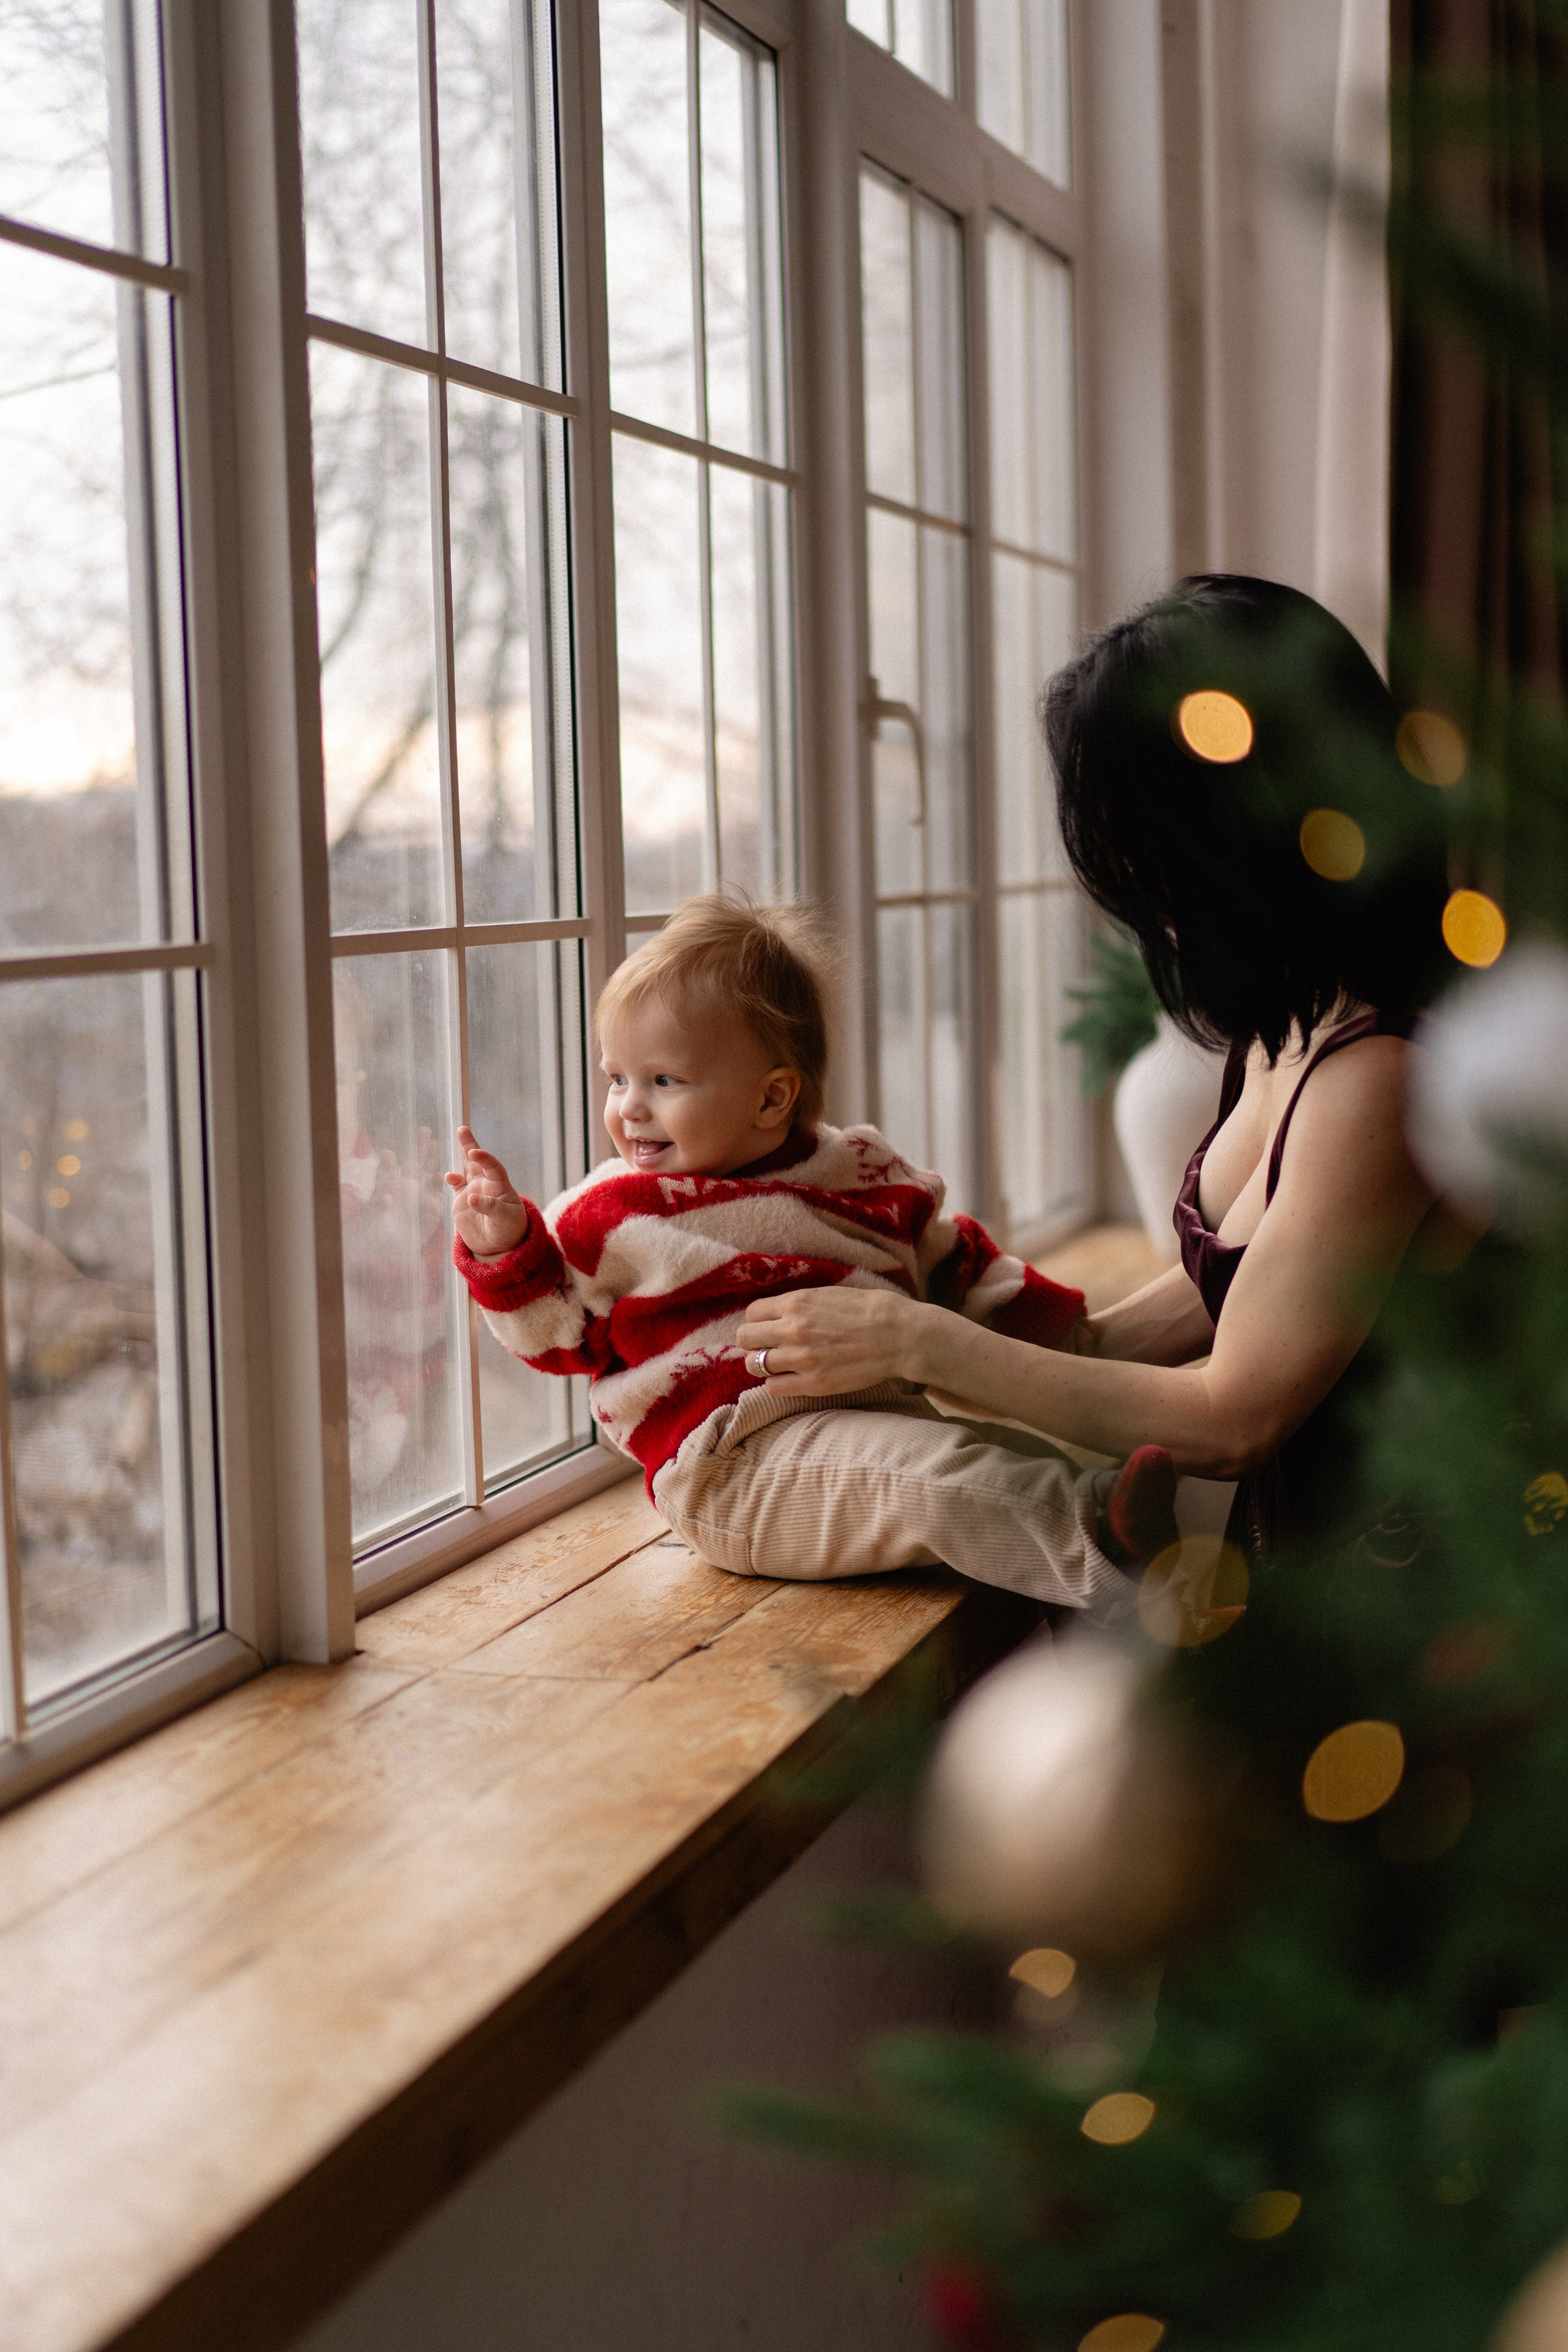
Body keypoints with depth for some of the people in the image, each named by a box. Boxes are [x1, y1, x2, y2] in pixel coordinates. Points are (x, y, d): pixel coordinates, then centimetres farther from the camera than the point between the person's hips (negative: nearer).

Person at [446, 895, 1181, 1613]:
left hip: (888, 1412, 7)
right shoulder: (614, 1216, 6)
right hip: (735, 1465, -7)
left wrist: (1043, 1321, 18)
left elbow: (955, 1265, 27)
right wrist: (503, 1249, -6)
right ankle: (1100, 1552, -43)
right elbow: (557, 1331, 10)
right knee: (943, 1473, -30)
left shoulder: (863, 1175, 15)